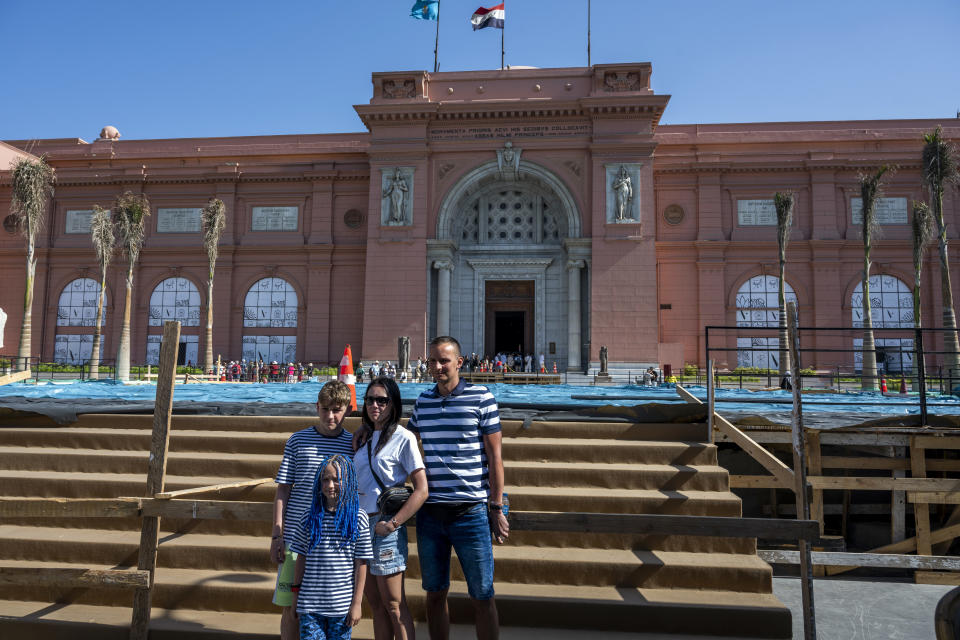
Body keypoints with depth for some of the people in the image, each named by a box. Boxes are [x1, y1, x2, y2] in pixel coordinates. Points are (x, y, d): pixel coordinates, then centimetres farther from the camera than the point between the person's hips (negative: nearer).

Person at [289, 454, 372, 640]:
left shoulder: (358, 518, -5)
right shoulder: (311, 517, 1)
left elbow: (361, 564, -3)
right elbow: (301, 557, 8)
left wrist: (357, 603, -3)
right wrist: (296, 593, 8)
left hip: (342, 605, -1)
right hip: (310, 604, 1)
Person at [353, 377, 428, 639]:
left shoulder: (403, 438, -10)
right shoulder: (363, 437, 10)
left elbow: (421, 490, -13)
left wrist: (392, 524, -16)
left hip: (385, 525, -6)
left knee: (393, 604, 1)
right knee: (375, 603, 15)